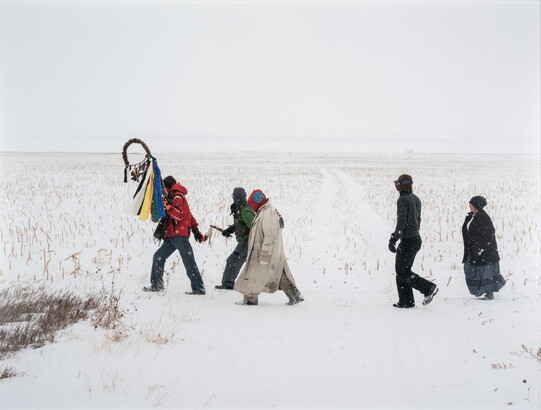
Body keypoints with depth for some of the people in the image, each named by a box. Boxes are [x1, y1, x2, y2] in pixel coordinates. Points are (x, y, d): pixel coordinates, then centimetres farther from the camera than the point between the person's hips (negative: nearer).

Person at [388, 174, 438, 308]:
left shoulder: (403, 199, -14)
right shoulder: (416, 199, 13)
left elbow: (401, 222, -20)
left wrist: (393, 239, -19)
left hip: (407, 240, -9)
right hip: (416, 238, 9)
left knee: (402, 272, -4)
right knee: (401, 270, 13)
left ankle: (428, 288, -7)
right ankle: (406, 301, 11)